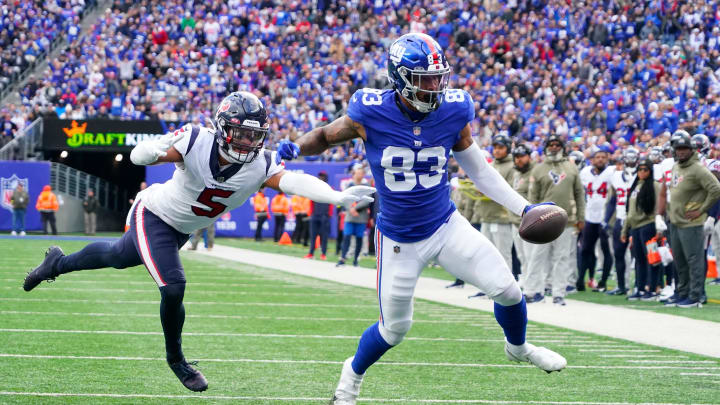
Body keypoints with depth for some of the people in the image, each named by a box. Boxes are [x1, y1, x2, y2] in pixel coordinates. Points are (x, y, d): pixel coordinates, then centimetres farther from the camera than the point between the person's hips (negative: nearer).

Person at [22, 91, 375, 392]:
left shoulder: (260, 164, -25)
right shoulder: (197, 142, -32)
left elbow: (295, 181, -42)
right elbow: (137, 154, -32)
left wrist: (338, 196, -59)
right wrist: (156, 151, -56)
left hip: (182, 230, 6)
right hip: (154, 216, -6)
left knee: (118, 258, 26)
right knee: (173, 287, -18)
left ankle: (59, 262, 55)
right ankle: (175, 359, 9)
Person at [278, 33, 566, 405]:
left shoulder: (453, 112, -12)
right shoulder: (371, 113, -20)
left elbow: (479, 171, 1)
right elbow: (326, 136, -1)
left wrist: (524, 208, -4)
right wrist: (294, 148, -22)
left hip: (447, 226, 2)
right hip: (399, 241, -2)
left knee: (507, 290, -1)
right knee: (395, 328, 6)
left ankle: (518, 347, 33)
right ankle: (352, 374, 39)